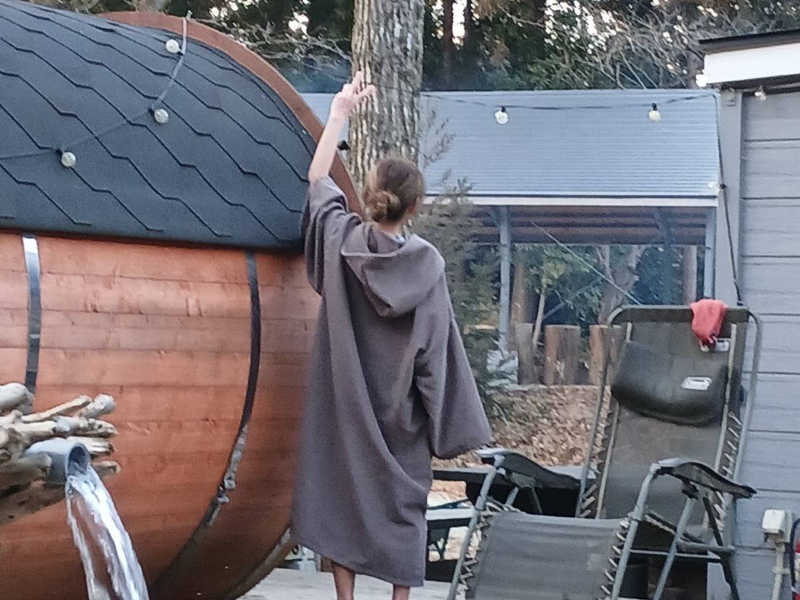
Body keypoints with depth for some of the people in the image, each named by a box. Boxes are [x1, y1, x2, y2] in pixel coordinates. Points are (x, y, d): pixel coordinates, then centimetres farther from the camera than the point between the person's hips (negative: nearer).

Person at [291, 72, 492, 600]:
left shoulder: (342, 240, -7)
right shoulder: (427, 263, -13)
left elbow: (317, 180, 10)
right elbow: (438, 347, -11)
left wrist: (340, 113, 16)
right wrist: (450, 424, -3)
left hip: (345, 404, 2)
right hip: (399, 413, -1)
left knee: (342, 495, 9)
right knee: (401, 499, 8)